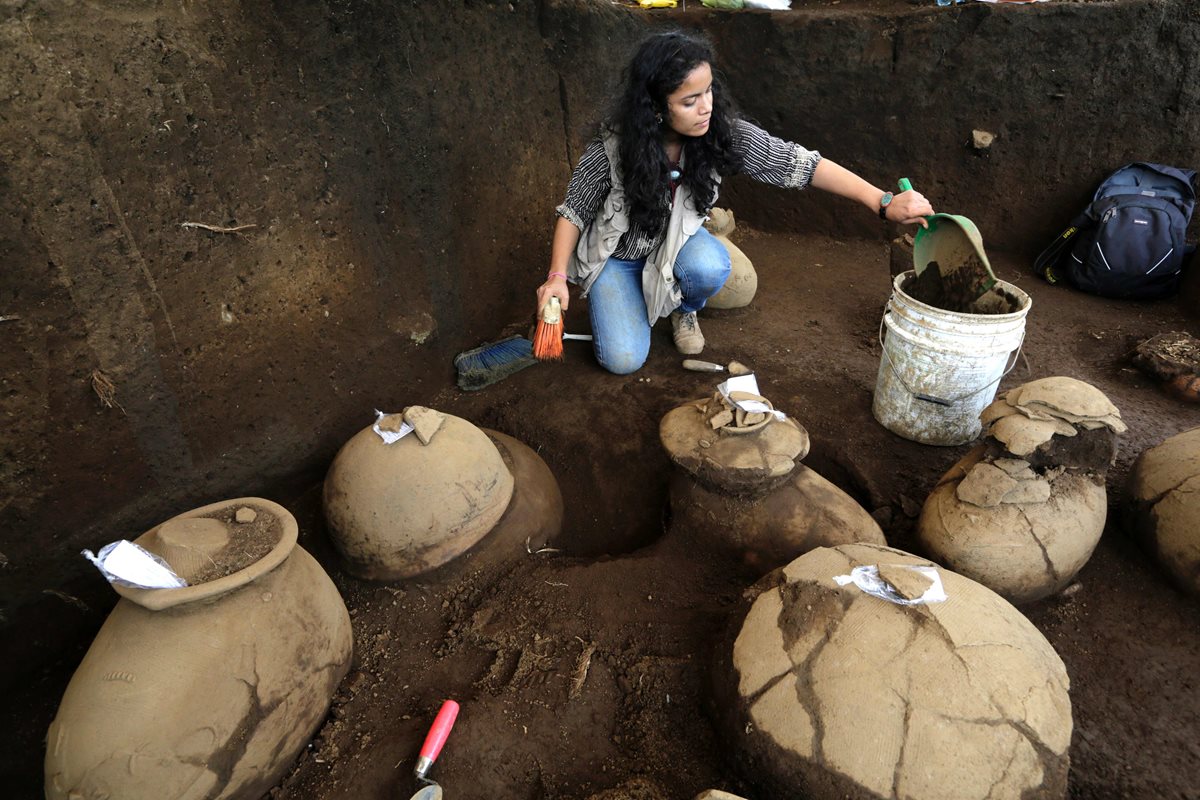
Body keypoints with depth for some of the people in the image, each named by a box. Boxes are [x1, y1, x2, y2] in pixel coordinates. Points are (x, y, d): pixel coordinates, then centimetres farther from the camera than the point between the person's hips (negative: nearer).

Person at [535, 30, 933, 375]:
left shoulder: (724, 133, -21)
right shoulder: (613, 146, -26)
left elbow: (799, 164, -21)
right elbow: (574, 209, -13)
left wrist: (883, 202, -27)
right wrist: (557, 276, -24)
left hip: (677, 242, 2)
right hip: (616, 254, -2)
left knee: (709, 267, -34)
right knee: (623, 359, -17)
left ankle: (684, 309, 4)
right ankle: (611, 298, 18)